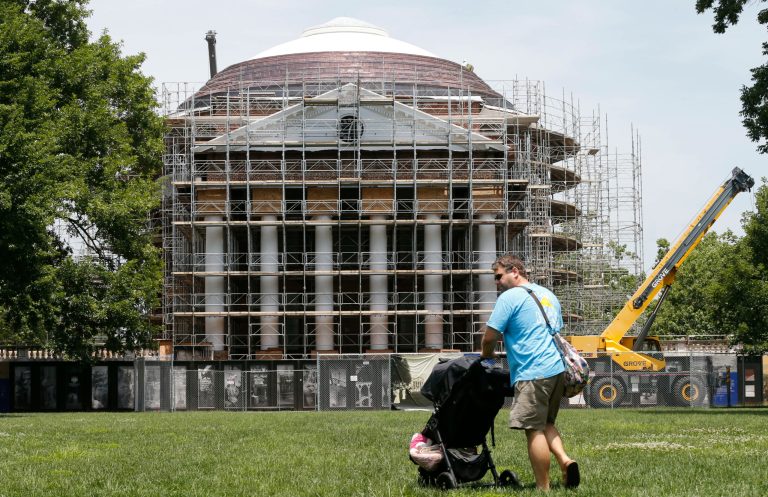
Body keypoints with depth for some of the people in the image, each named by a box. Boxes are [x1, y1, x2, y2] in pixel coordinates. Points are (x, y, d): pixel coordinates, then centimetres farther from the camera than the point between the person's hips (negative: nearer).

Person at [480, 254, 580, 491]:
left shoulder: (509, 297, -6)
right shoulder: (547, 294, 20)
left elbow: (489, 337, -8)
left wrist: (487, 356, 14)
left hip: (532, 374, -9)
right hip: (557, 368, 9)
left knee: (534, 429, -4)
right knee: (546, 423, 21)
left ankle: (543, 488, -2)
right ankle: (565, 460, 0)